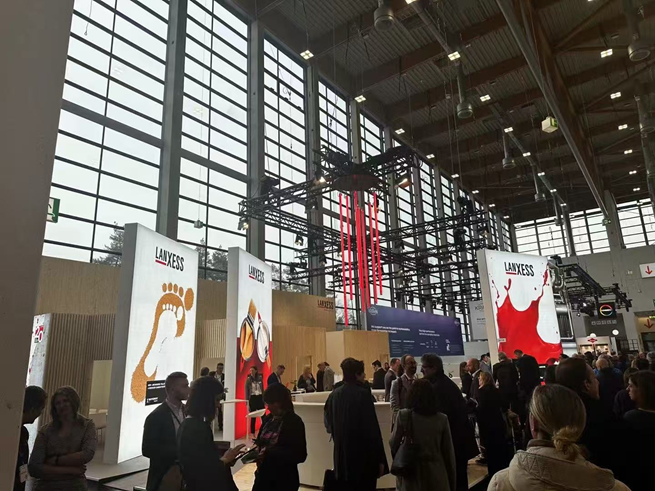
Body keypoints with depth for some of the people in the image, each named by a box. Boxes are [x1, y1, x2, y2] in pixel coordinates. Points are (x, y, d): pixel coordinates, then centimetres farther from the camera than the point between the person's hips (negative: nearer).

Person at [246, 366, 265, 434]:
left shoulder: (260, 378, 3)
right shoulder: (248, 379, -4)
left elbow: (262, 389, 10)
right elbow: (246, 392, -3)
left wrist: (264, 400, 10)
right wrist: (247, 403, -7)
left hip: (260, 398, 2)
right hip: (252, 398, -2)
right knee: (253, 417, 3)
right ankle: (253, 434, 13)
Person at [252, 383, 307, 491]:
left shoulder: (294, 421, -13)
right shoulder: (270, 419, 5)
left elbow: (300, 455, -18)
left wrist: (270, 453, -25)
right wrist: (258, 449, -7)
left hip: (283, 481, -5)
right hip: (263, 476, 5)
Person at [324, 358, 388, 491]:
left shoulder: (334, 395, 1)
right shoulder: (363, 394, -17)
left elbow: (329, 424, 12)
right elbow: (372, 428, -18)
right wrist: (380, 459, -12)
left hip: (342, 456, 5)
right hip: (364, 456, -5)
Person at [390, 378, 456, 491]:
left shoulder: (403, 416, -11)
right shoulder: (442, 419, -9)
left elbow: (393, 445, -2)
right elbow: (449, 452, -3)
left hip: (411, 474, -1)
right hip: (436, 473, 1)